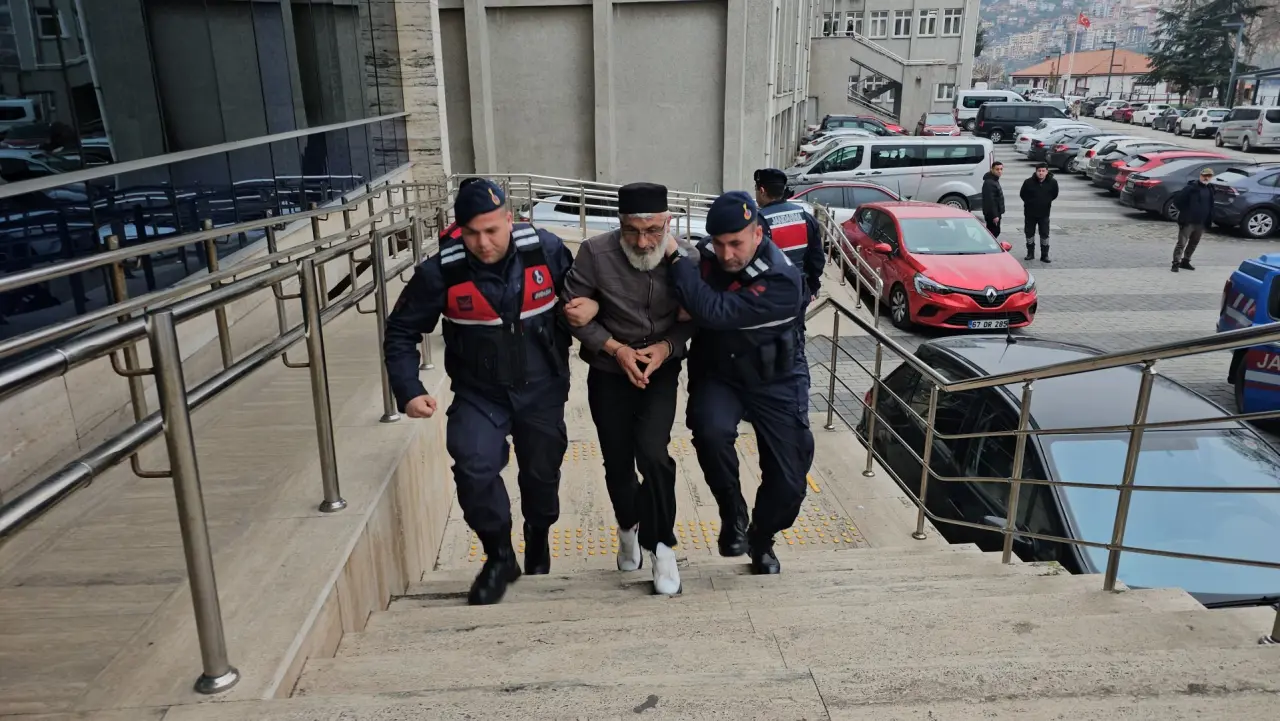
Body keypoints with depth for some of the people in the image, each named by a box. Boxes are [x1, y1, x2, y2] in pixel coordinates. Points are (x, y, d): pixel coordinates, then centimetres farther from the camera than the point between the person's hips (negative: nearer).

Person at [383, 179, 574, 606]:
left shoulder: (546, 250, -16)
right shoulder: (441, 271, -18)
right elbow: (401, 332, -7)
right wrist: (408, 392, -17)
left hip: (541, 389, 1)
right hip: (479, 393, -1)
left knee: (542, 472, 14)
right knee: (475, 468, -21)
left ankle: (538, 538, 46)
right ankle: (500, 556, 4)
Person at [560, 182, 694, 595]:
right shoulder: (596, 253, -18)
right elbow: (572, 310, -11)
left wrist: (666, 347, -21)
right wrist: (616, 348, -18)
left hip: (660, 371, 0)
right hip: (608, 373, 1)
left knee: (652, 452, -17)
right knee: (617, 461, 10)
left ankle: (660, 545, 4)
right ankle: (629, 527, 41)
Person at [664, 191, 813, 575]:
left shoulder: (782, 281, -29)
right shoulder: (707, 255, -12)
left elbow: (716, 312, -39)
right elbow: (689, 310, 6)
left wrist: (675, 257, -36)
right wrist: (691, 309, -15)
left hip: (775, 381, -2)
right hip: (718, 372, 3)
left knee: (788, 482, -1)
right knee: (711, 431, -30)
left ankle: (761, 538, 32)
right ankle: (733, 513, -2)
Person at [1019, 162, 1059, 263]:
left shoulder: (1052, 182, -9)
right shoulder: (1028, 182, -13)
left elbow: (1054, 195, 7)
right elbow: (1022, 194, 2)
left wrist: (1047, 202, 4)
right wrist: (1030, 202, 4)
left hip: (1044, 213, 0)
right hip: (1030, 213, 0)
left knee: (1045, 234, 2)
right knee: (1029, 233, 10)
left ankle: (1044, 255, 10)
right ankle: (1030, 253, 24)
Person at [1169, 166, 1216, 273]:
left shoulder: (1210, 190, 11)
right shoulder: (1191, 187, -11)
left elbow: (1210, 206, 18)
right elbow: (1177, 200, -15)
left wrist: (1207, 221, 11)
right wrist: (1184, 212, -9)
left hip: (1200, 223, 7)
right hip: (1187, 222, -7)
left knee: (1193, 243, 15)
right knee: (1181, 243, -9)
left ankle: (1185, 261, 27)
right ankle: (1176, 263, -7)